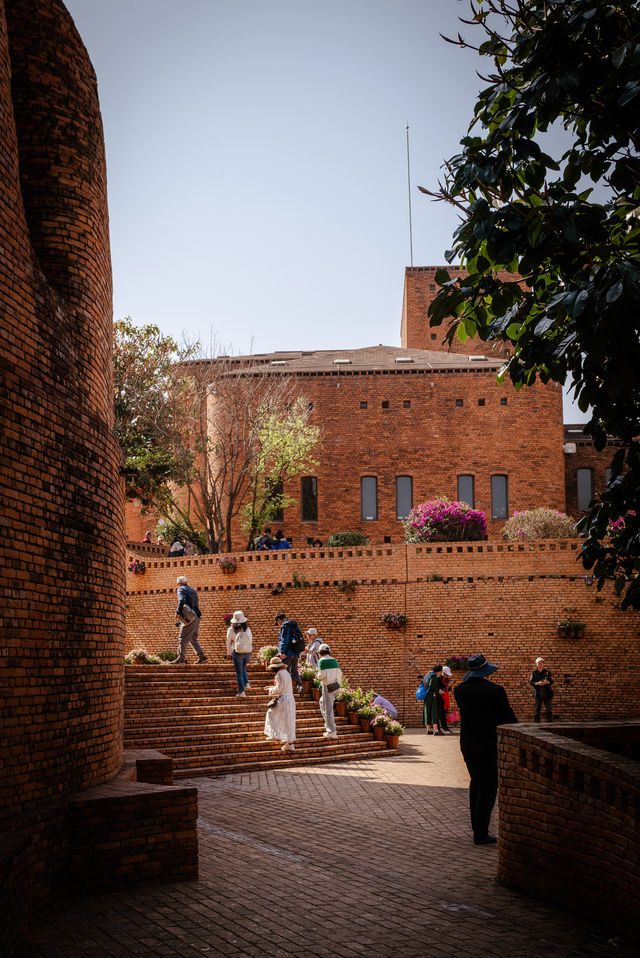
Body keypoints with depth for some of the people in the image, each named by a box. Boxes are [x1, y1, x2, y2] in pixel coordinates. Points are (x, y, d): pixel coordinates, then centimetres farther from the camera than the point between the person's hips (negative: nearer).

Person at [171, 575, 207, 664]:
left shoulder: (181, 589, 0)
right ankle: (201, 656, 15)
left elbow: (182, 600, -20)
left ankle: (181, 658, -13)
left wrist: (178, 612, -28)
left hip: (190, 618, -8)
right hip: (197, 617, 8)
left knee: (183, 637, -8)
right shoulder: (193, 590, 25)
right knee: (193, 638, 17)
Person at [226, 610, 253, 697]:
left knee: (239, 672, 6)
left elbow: (229, 643, 3)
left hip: (238, 653, -3)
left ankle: (241, 692, 4)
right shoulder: (247, 629, 1)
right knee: (243, 668, 29)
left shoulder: (231, 630, -5)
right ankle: (246, 683, 15)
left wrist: (228, 653, 17)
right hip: (248, 652, 3)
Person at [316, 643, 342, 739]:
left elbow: (322, 675, -19)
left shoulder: (322, 661, -9)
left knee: (328, 709, -2)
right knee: (322, 702, 28)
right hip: (336, 686, 7)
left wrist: (318, 675, 4)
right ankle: (328, 724, 29)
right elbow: (339, 673, 11)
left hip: (328, 687, -7)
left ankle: (332, 732, -2)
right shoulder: (334, 660, 9)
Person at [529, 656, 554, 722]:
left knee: (548, 709, 0)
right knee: (536, 709, -1)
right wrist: (537, 683, -19)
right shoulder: (534, 673, 6)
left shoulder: (547, 672, 7)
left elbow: (551, 681, 1)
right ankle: (536, 722, 4)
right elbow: (530, 682, -1)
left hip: (547, 693, 0)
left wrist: (547, 682, -21)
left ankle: (550, 721, 5)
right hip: (538, 694, 0)